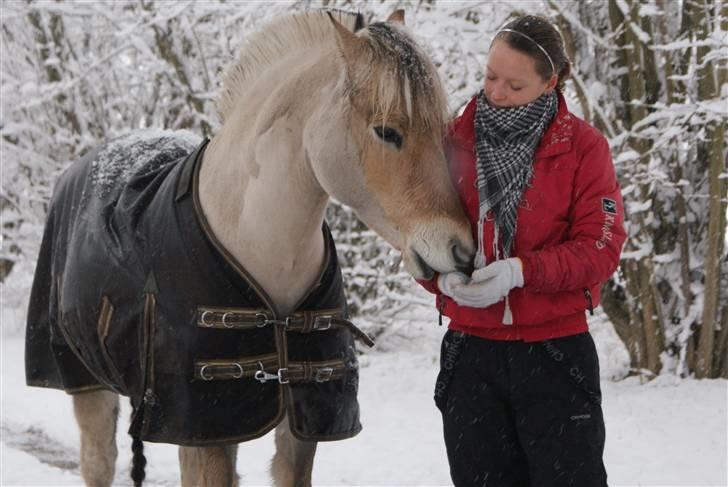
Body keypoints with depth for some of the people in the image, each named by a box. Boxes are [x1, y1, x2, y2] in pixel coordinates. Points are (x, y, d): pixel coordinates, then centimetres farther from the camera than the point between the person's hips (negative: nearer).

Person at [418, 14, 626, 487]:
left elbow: (601, 246, -9)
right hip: (471, 349, 3)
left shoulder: (583, 146, -4)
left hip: (556, 347, -3)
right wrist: (444, 275, -15)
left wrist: (522, 270, -23)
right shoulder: (453, 141, 3)